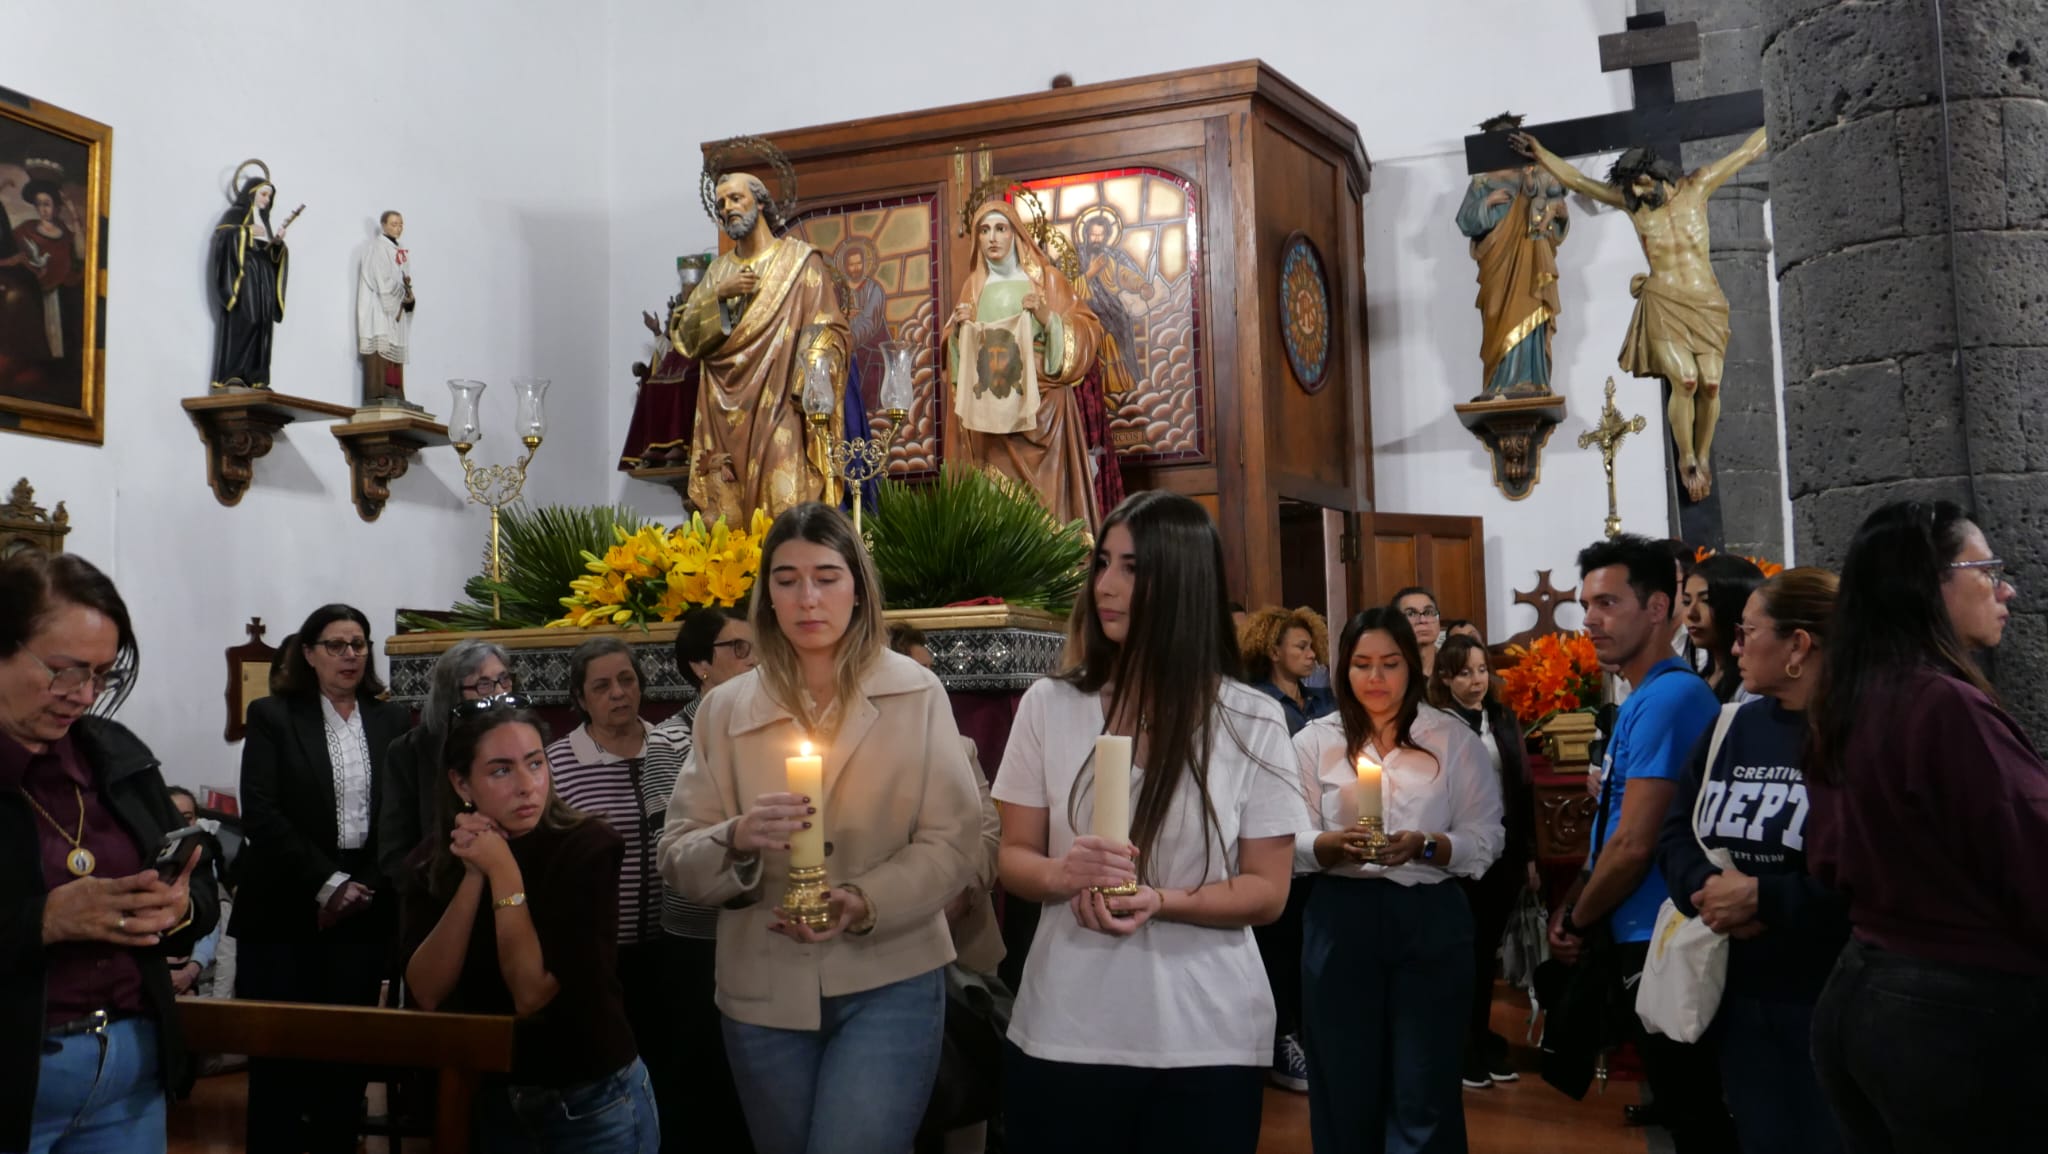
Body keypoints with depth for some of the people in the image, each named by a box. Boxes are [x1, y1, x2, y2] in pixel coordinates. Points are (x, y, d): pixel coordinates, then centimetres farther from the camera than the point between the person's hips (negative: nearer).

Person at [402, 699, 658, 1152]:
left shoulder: (589, 847, -18)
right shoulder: (437, 867, -3)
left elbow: (532, 993, -22)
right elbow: (427, 993, -15)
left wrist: (503, 872, -23)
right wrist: (475, 876, -22)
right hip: (492, 1103, 4)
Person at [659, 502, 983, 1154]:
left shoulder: (917, 694, -4)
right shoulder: (724, 708, 1)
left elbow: (952, 844, -6)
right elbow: (676, 857, 0)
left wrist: (864, 903, -22)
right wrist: (737, 840, -21)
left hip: (888, 983, -2)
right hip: (764, 994, 3)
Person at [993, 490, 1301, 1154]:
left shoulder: (1251, 721, -4)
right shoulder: (1049, 705, -1)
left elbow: (1268, 892, -2)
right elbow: (1014, 858, 5)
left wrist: (1159, 901, -19)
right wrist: (1062, 874, -18)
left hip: (1208, 1041, -1)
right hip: (1063, 1033, 1)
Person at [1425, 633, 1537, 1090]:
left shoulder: (1505, 719, 9)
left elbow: (1523, 787, 11)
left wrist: (1529, 854, 9)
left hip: (1503, 851, 5)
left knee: (1487, 949, 12)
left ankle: (1483, 1039, 25)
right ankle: (1462, 1046, 18)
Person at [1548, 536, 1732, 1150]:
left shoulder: (1667, 698, -19)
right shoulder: (1641, 698, 13)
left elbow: (1634, 845, -22)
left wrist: (1577, 920, -7)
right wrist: (1570, 908, 6)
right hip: (1646, 939, 10)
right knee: (1690, 1104, 18)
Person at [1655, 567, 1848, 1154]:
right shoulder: (1733, 726, 9)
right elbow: (1675, 834, 8)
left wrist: (1764, 897, -21)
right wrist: (1709, 888, -12)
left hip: (1832, 1003, -6)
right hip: (1739, 995, 7)